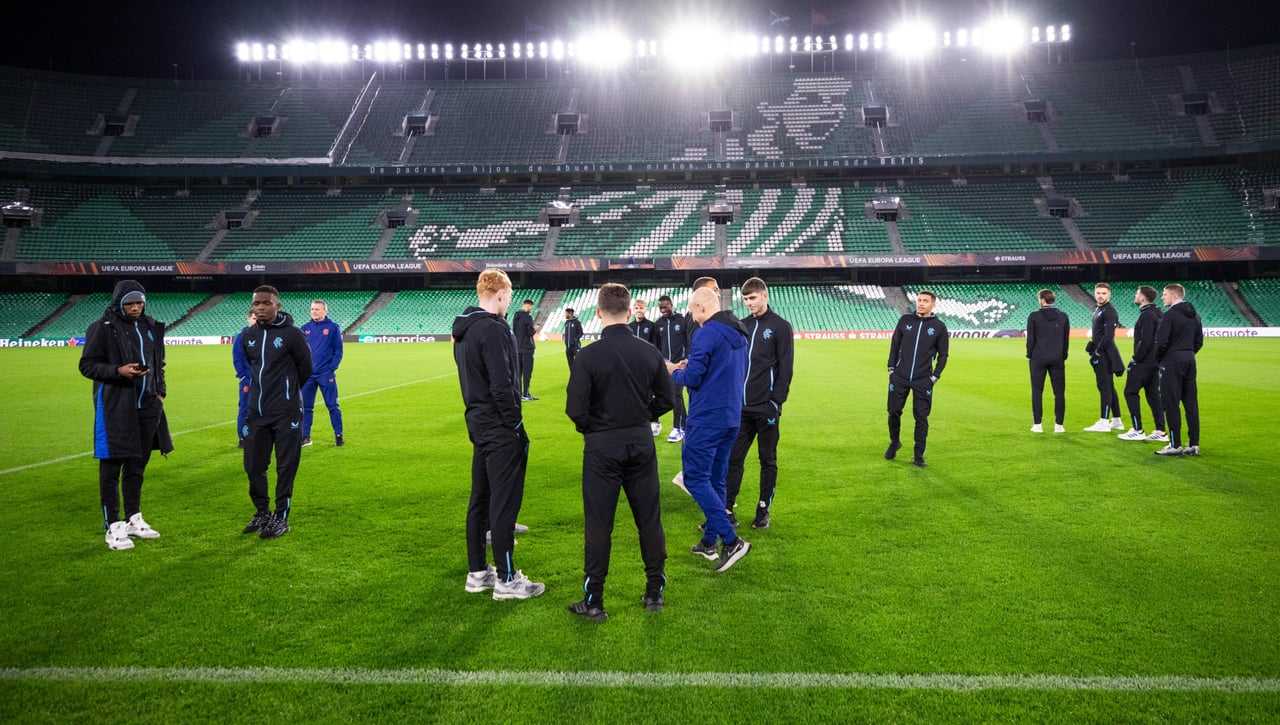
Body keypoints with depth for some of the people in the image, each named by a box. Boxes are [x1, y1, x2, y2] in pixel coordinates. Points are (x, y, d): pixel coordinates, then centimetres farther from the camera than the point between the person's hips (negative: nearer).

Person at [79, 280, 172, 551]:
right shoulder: (103, 327, -7)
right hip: (115, 407, -6)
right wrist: (118, 371, -20)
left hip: (147, 406, 6)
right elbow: (87, 365, -6)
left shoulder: (150, 327, 12)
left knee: (138, 464, 14)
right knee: (112, 466, 0)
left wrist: (160, 392, 13)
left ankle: (134, 519, 26)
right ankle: (113, 526, 7)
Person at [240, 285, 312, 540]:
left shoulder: (292, 334, -9)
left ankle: (281, 517, 11)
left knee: (286, 467, 0)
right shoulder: (248, 336, 7)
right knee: (253, 465, 9)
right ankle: (262, 512, 26)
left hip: (286, 413, -5)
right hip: (256, 413, 5)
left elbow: (306, 368, 0)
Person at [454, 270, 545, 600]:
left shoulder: (463, 329, 12)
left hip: (478, 423, 10)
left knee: (480, 499, 15)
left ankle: (477, 572, 24)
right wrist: (517, 427, -15)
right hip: (500, 428, -10)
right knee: (505, 502, -3)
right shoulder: (494, 328, -17)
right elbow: (502, 385, -21)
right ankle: (506, 579, 4)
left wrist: (478, 413, 18)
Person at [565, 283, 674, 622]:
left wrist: (591, 428, 2)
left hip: (602, 447, -3)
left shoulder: (589, 356, -15)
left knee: (598, 524, 5)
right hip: (641, 444, 4)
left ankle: (593, 602, 12)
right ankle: (655, 591, 23)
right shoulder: (650, 352, -2)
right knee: (649, 518, 13)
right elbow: (665, 400, 4)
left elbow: (576, 409, -17)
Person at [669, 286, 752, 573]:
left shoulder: (707, 334, -16)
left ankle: (731, 541, -11)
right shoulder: (739, 334, 12)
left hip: (706, 419, -9)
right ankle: (709, 541, 21)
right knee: (715, 480, 15)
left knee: (695, 479, -4)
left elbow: (691, 378, -18)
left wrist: (674, 370, 4)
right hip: (731, 418, 9)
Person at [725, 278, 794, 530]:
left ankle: (764, 510, 17)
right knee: (733, 459, 3)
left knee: (768, 460, 7)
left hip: (766, 408, -5)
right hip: (741, 406, 5)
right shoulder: (742, 326, 12)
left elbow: (785, 368, -8)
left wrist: (777, 402, -13)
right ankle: (727, 510, 8)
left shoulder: (780, 327, -4)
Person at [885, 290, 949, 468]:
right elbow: (894, 344, 11)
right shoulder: (905, 320, 5)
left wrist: (935, 376, -1)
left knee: (921, 418, -1)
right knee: (894, 412, 7)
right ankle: (894, 443, 31)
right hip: (899, 377, 2)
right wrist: (891, 367, 4)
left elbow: (943, 354, 6)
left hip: (923, 381, -1)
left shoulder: (939, 327, 1)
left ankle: (919, 456, 7)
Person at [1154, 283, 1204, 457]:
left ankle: (1175, 445, -2)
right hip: (1190, 361, 8)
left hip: (1172, 363, -8)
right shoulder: (1194, 316, 13)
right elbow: (1199, 341, 15)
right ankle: (1194, 444, 12)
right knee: (1191, 403, 10)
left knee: (1171, 404, -3)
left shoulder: (1170, 314, -13)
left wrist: (1158, 359, -4)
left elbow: (1161, 342, -18)